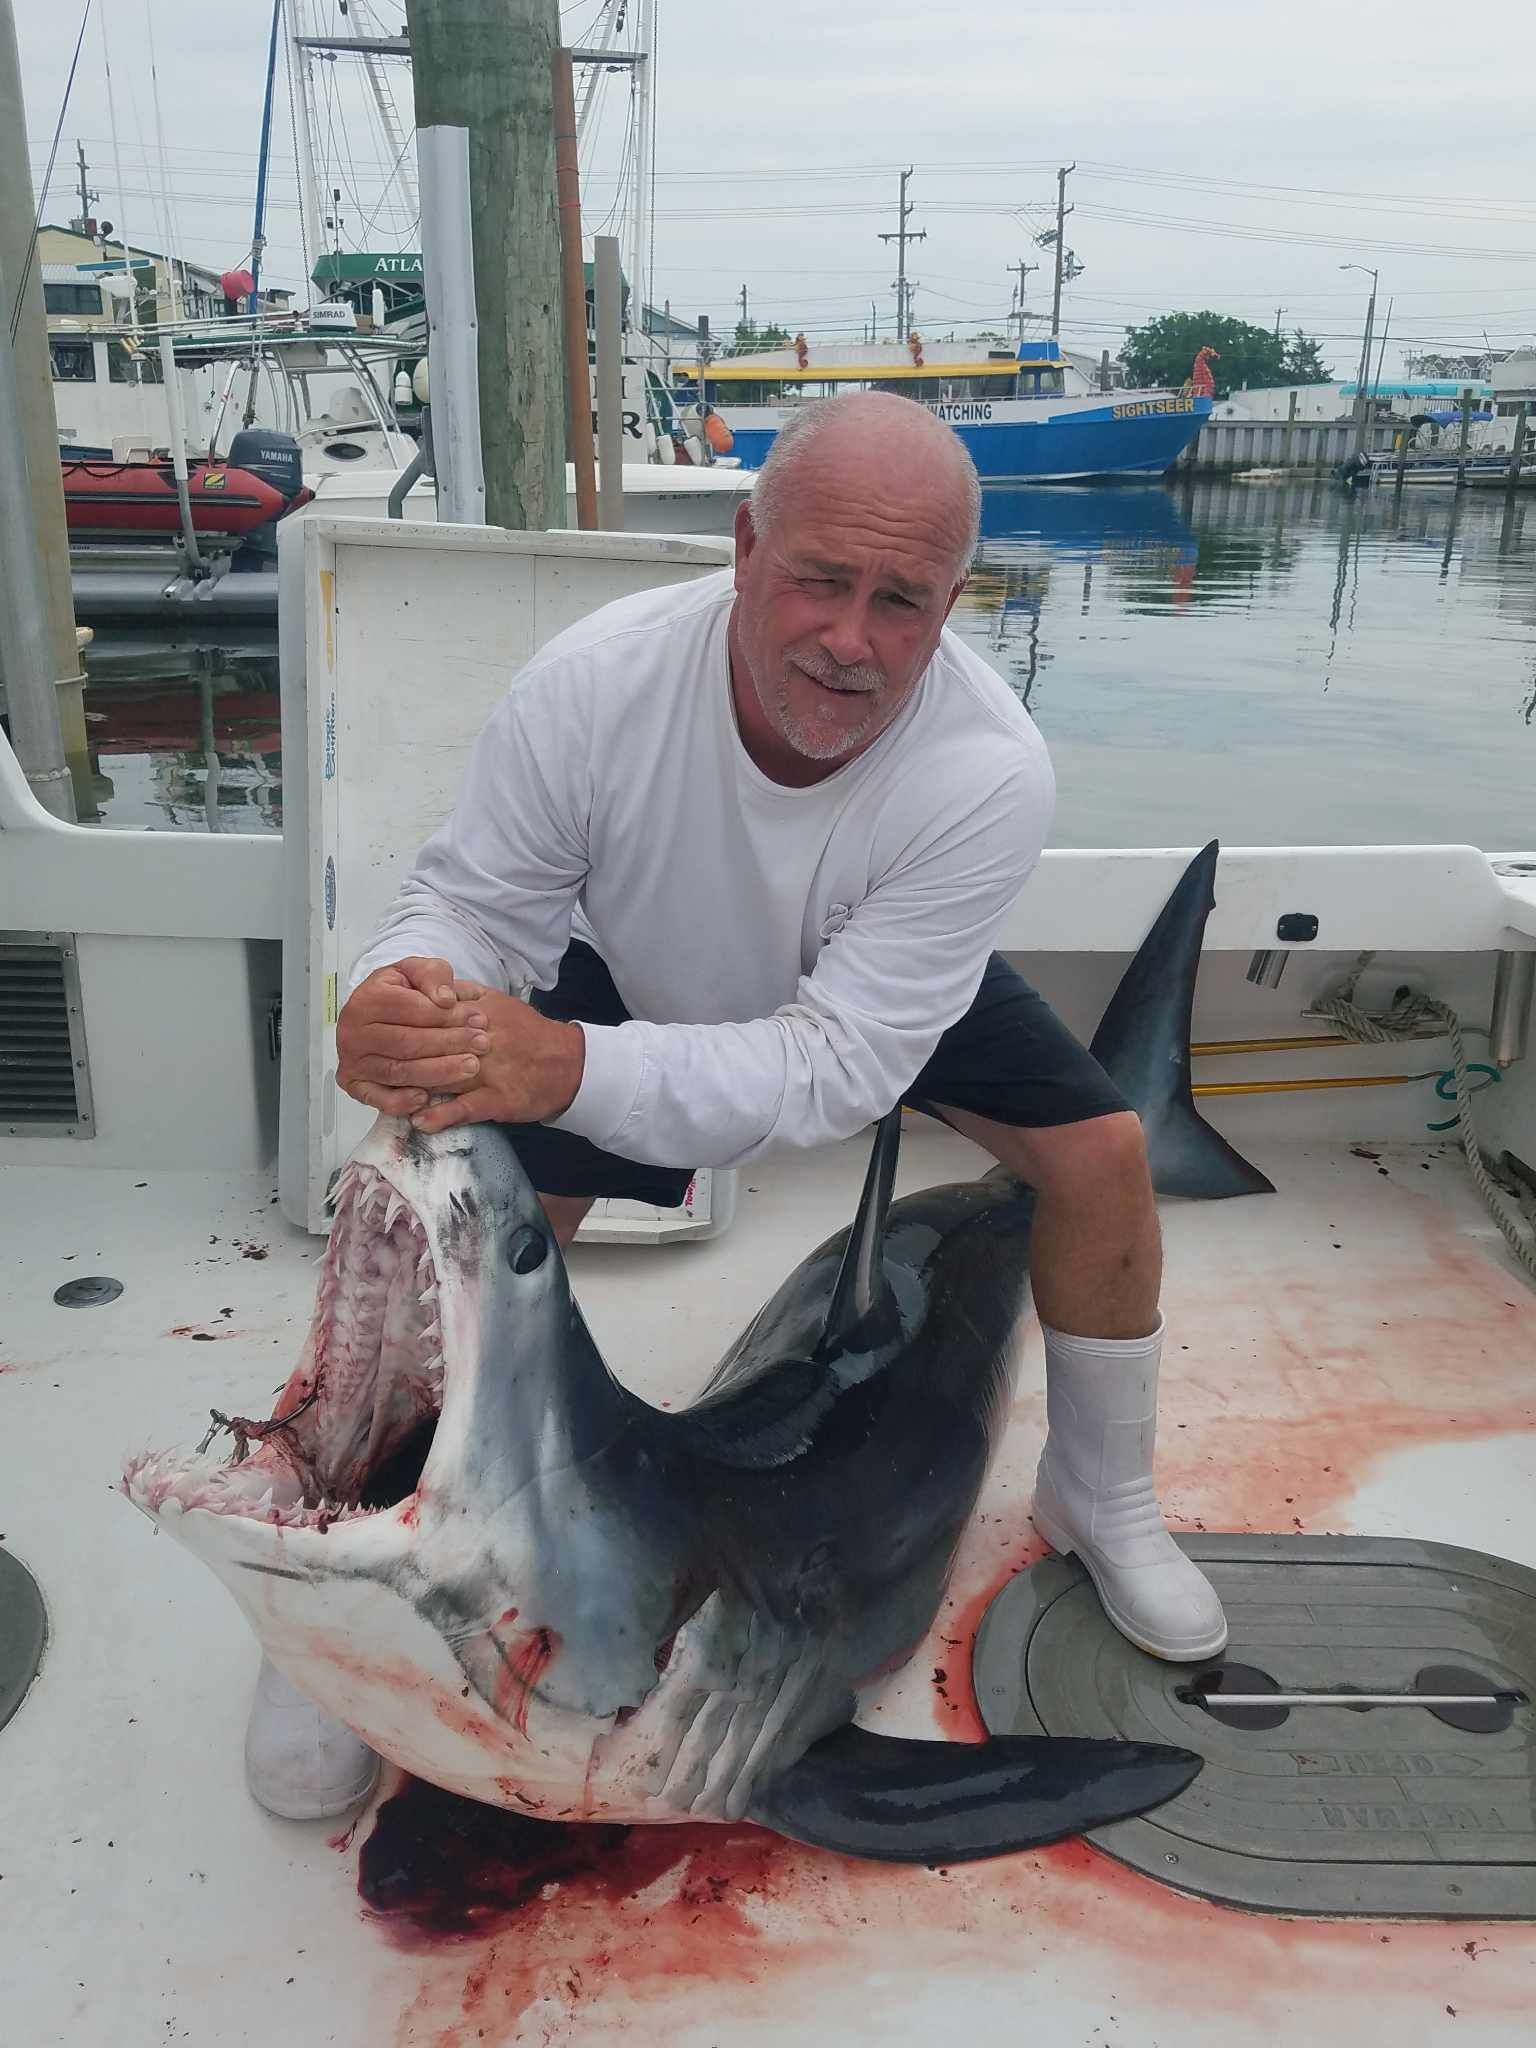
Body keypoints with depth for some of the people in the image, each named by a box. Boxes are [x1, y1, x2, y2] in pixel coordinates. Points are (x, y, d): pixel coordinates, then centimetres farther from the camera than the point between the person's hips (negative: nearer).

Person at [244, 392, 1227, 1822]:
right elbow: (472, 903, -24)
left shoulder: (989, 773, -36)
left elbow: (840, 1064, -40)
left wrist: (574, 1069, -55)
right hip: (628, 977, 0)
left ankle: (1101, 1503, 18)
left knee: (1101, 1151, -11)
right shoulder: (592, 684, -35)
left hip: (892, 995, 1)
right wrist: (401, 999, -50)